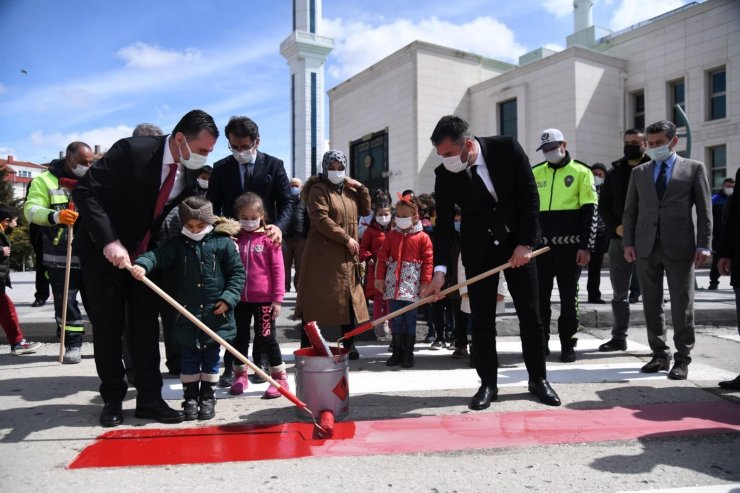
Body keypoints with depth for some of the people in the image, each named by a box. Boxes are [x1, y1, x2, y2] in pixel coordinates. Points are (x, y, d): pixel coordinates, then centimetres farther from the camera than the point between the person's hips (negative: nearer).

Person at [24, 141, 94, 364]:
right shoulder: (44, 180, 2)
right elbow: (31, 210, -10)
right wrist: (55, 216, -29)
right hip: (60, 256, -2)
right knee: (65, 301, 3)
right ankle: (73, 344, 15)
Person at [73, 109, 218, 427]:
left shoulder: (191, 170, -6)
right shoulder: (132, 151, -24)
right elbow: (84, 191, -25)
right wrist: (109, 241, -33)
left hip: (145, 254, 5)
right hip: (103, 251, -4)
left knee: (146, 326, 3)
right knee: (107, 327, 3)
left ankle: (149, 399, 10)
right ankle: (112, 399, 17)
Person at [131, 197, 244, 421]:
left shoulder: (223, 242, -3)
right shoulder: (178, 244, 1)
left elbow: (238, 272, -2)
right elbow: (158, 255, -15)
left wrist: (229, 297, -12)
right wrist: (142, 264, -36)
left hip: (216, 315, -1)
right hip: (187, 315, 1)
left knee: (211, 358, 12)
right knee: (189, 359, 11)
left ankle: (208, 398, 26)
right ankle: (190, 398, 26)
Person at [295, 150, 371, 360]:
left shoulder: (350, 190, 17)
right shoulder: (319, 189, -6)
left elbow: (365, 211, 16)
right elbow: (321, 219, -17)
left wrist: (361, 188, 4)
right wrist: (346, 239, -17)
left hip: (347, 255, 7)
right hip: (323, 254, -7)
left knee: (349, 299, 8)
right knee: (317, 301, -5)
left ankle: (349, 345, 18)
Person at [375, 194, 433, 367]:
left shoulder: (422, 237, -1)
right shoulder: (391, 235, 8)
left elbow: (428, 261, -2)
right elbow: (382, 257, 9)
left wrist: (425, 283, -7)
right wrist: (380, 278, 4)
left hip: (412, 285, -3)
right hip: (393, 284, 3)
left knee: (410, 320, 3)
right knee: (395, 320, 7)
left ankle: (408, 354, 14)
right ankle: (397, 352, 18)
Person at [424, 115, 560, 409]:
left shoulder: (507, 149, -14)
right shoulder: (445, 174, -12)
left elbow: (530, 196, -10)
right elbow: (444, 224, -9)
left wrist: (525, 243, -14)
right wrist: (440, 269, -19)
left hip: (517, 243, 0)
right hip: (478, 249, 1)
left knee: (530, 314, 5)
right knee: (481, 320, 0)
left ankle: (538, 379, 20)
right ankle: (488, 384, 13)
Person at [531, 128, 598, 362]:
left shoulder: (581, 172, 1)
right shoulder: (535, 173, 11)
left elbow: (590, 211, -3)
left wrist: (586, 246, -10)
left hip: (570, 245, -3)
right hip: (541, 245, 3)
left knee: (568, 297, 4)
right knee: (540, 295, 6)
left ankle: (568, 344, 14)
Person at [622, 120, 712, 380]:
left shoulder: (694, 168, 7)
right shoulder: (639, 172, 13)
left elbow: (704, 209, 3)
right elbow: (630, 211, 12)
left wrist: (703, 245, -5)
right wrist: (628, 243, 2)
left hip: (680, 247, -3)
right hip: (646, 247, 3)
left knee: (682, 305, 1)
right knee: (651, 305, 7)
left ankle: (682, 359, 12)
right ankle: (660, 355, 18)